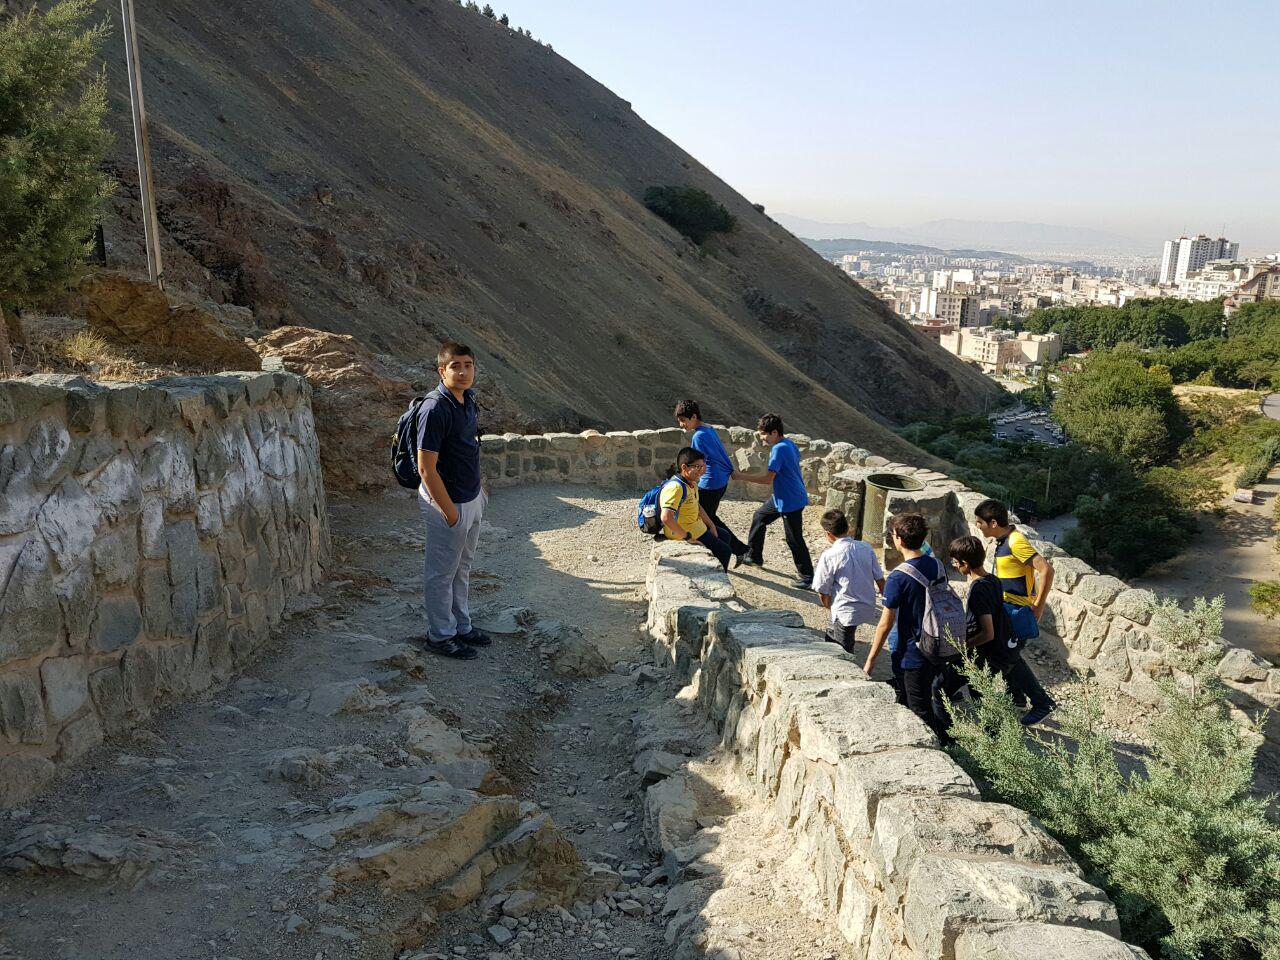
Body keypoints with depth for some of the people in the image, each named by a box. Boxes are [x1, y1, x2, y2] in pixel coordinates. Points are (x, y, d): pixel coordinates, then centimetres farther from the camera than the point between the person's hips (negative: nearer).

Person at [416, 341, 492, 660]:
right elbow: (426, 469, -24)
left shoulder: (468, 398, 2)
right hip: (448, 502, -9)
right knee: (442, 572, 8)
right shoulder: (435, 409, -25)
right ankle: (440, 636, 24)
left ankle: (462, 626, 37)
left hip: (471, 499, 9)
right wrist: (449, 511, -21)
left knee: (462, 568, 21)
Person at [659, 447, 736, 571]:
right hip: (684, 532, -11)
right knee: (724, 552, -7)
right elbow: (666, 518, -38)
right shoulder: (676, 487, -30)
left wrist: (711, 525, 12)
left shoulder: (692, 483, 2)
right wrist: (686, 536, -29)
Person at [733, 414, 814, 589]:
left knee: (794, 539, -1)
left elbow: (767, 478, -27)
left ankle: (807, 577, 10)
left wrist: (741, 476, -21)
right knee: (759, 517, 22)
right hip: (781, 497, 11)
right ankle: (754, 556, 35)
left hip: (791, 502, -11)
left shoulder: (779, 449, -24)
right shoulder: (790, 445, 4)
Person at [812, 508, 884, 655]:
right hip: (868, 608, 6)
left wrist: (829, 606, 11)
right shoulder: (866, 547, -3)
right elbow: (880, 579, 4)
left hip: (846, 612, -6)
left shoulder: (828, 556, -17)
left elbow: (823, 592, -9)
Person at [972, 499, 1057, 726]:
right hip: (1006, 607, 10)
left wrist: (1039, 605, -22)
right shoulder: (1003, 539, 7)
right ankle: (1016, 696, 33)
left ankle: (1042, 703, 7)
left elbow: (1046, 569, -28)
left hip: (1017, 610, -10)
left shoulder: (1016, 541, -23)